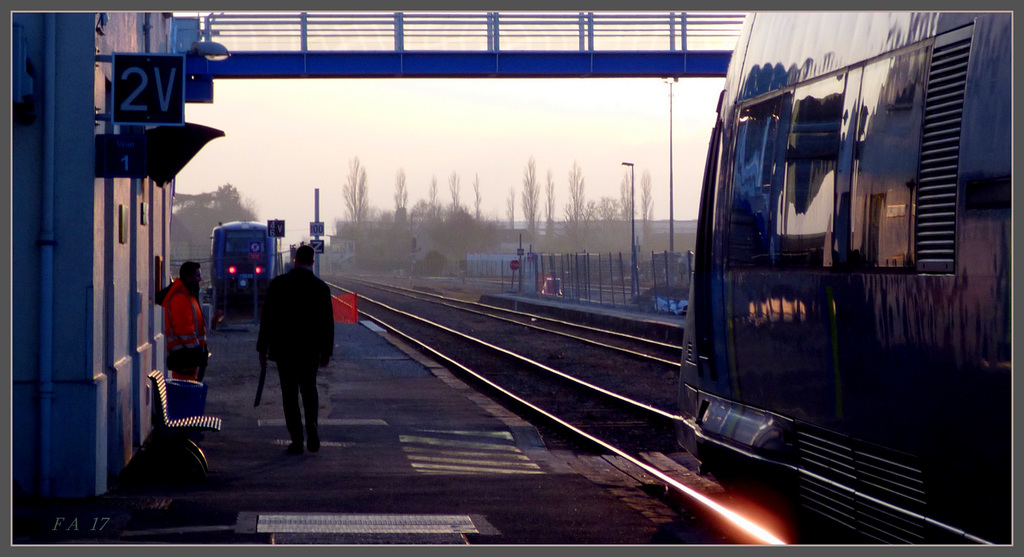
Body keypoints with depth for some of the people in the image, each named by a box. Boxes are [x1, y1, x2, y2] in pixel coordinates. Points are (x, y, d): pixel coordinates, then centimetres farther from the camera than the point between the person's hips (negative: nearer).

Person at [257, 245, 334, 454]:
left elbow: (267, 318, -4)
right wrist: (326, 351, 11)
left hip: (283, 348, -1)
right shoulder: (321, 287, -3)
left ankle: (296, 439, 2)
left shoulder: (278, 284, -7)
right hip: (311, 350, 1)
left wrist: (263, 348, 4)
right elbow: (328, 322, 1)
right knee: (309, 389, 18)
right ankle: (311, 424, -7)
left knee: (290, 393, 5)